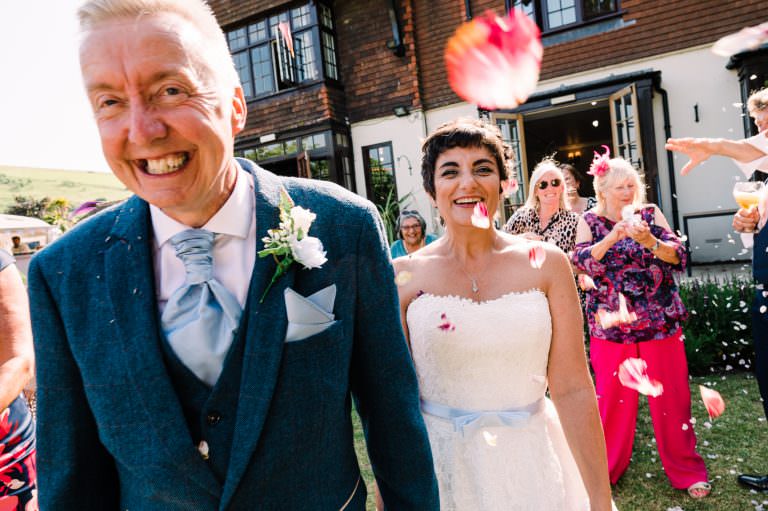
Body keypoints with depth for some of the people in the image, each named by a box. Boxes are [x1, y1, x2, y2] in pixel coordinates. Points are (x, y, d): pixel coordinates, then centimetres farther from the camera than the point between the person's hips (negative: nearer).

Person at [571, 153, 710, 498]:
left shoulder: (650, 213, 6)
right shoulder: (590, 221, 4)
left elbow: (679, 256, -2)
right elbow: (581, 262, -10)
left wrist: (650, 241, -21)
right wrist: (612, 237, -24)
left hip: (660, 323, 1)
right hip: (610, 325, -1)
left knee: (671, 397, 7)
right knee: (612, 398, 7)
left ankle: (686, 471, 27)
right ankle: (607, 468, 26)